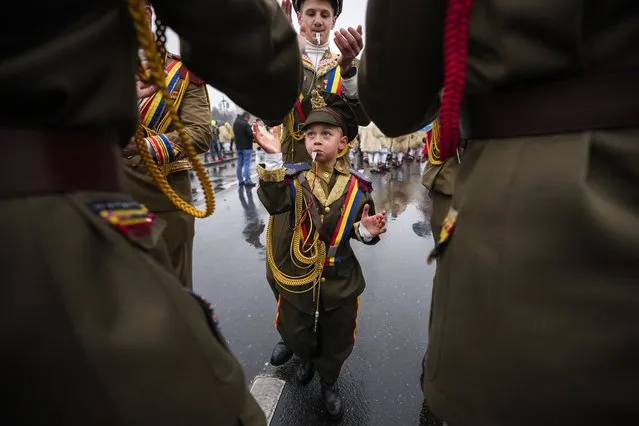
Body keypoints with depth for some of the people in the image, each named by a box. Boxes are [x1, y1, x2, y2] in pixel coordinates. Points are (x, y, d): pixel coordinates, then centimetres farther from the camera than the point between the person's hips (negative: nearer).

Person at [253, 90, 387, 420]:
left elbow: (358, 230, 2)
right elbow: (274, 203, -28)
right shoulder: (295, 176, -8)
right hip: (297, 275, 0)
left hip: (340, 279, 1)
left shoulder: (356, 186, -5)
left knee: (337, 339, 19)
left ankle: (329, 383, 50)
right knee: (295, 335, 21)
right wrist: (274, 159, -36)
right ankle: (307, 359, 58)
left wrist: (367, 230, -21)